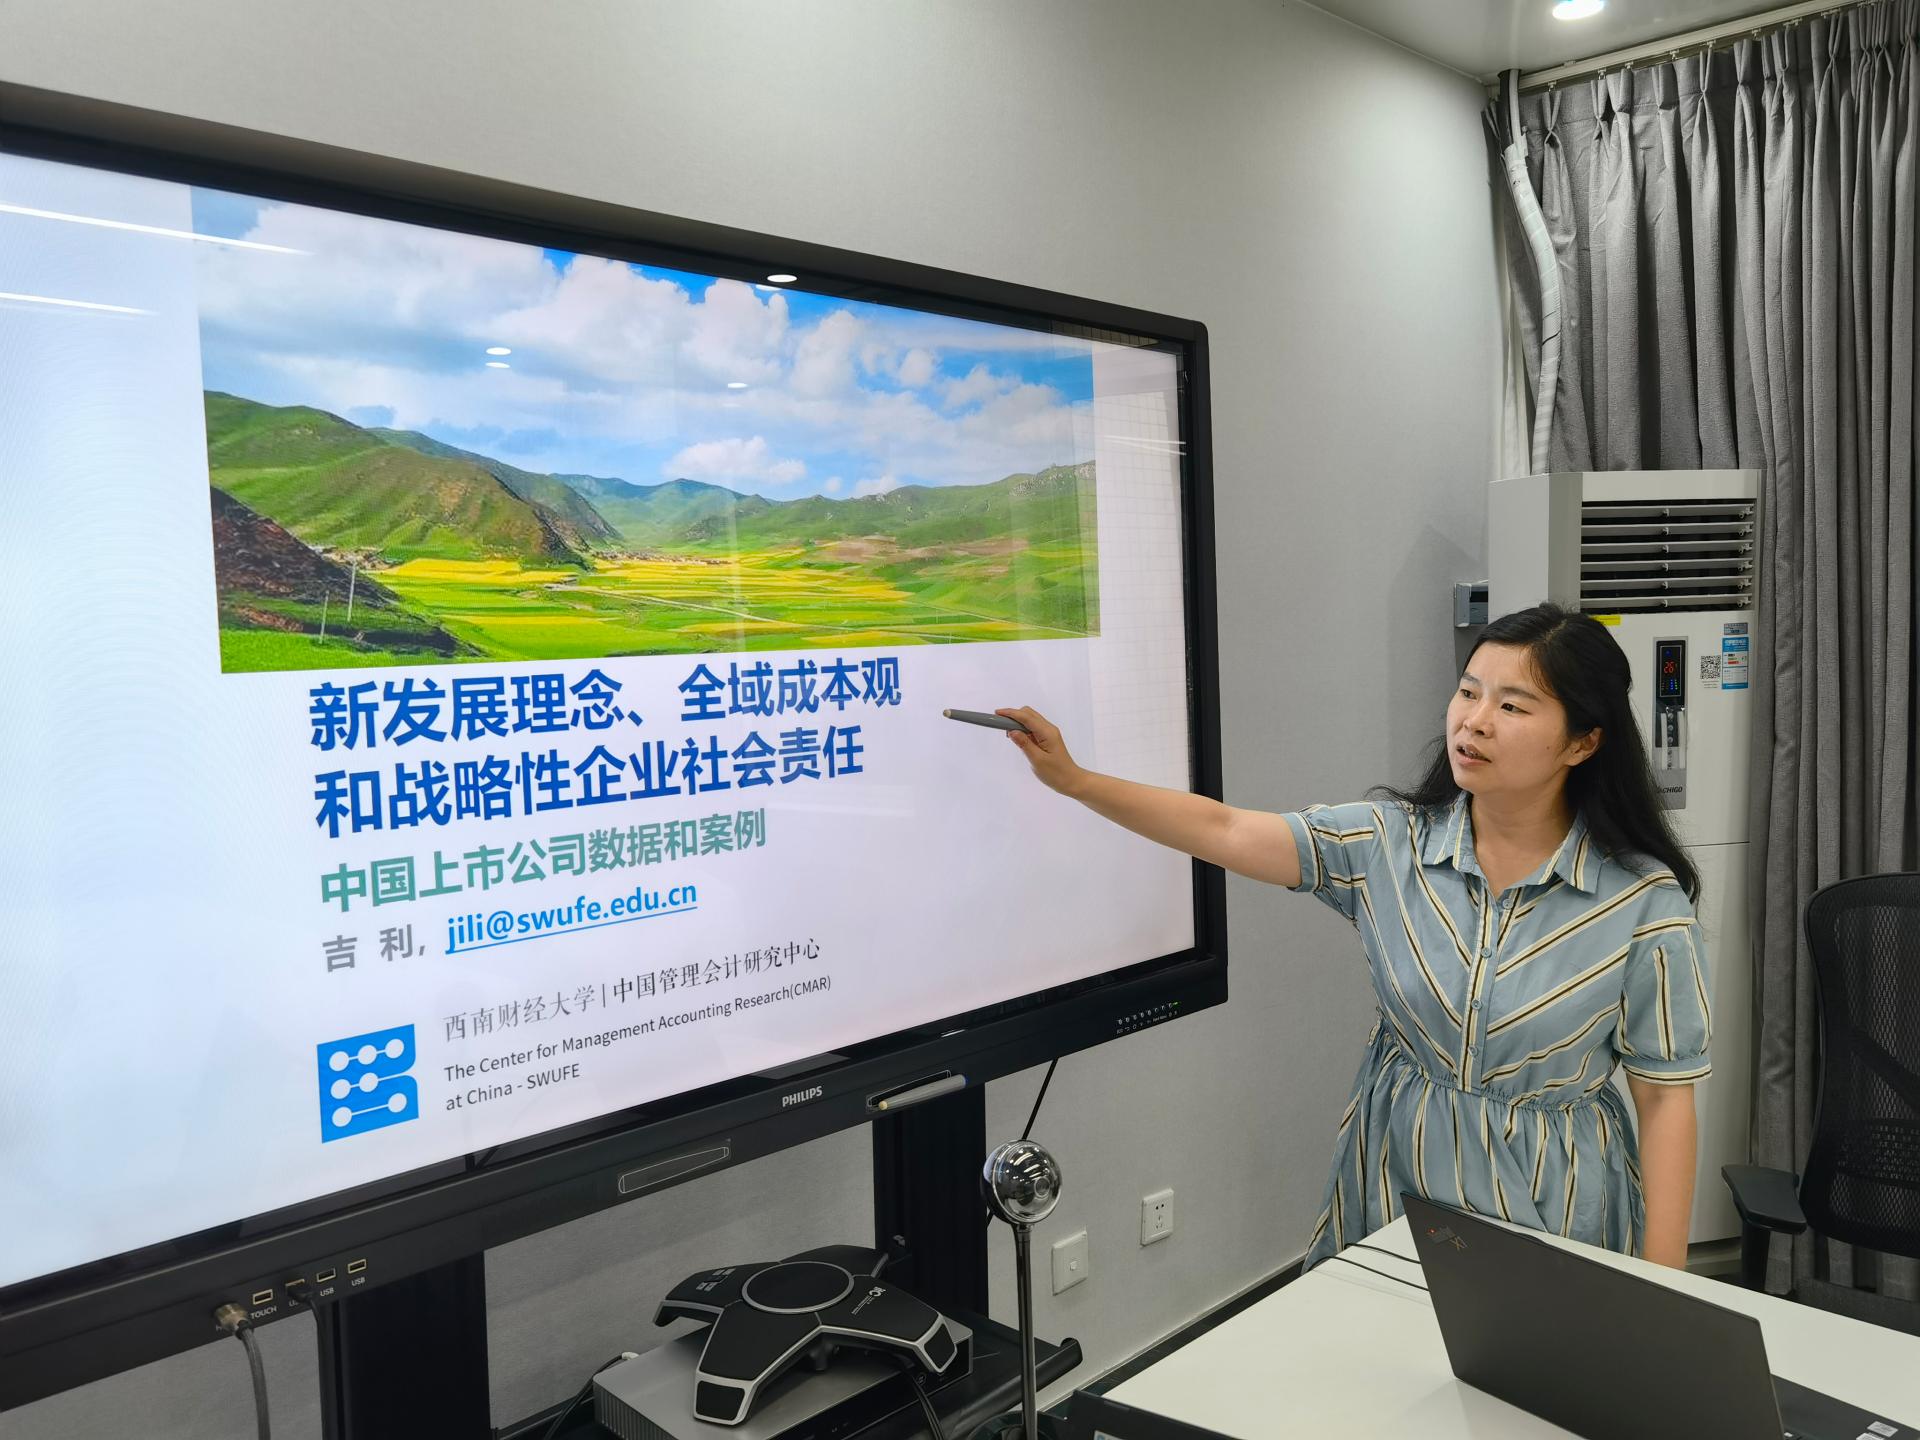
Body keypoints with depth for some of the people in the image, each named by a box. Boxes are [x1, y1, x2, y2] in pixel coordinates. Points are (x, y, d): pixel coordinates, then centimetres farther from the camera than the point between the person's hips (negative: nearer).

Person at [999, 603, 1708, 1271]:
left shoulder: (1645, 901, -13)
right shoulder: (1390, 841, -7)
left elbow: (1665, 1096, -8)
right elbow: (1226, 832, -13)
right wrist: (1074, 780, -23)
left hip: (1554, 1216, -2)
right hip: (1395, 1184, 2)